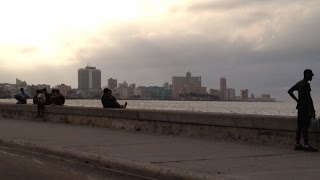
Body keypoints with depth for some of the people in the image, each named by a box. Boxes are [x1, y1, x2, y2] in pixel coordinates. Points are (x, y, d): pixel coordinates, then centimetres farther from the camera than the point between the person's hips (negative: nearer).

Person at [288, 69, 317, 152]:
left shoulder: (299, 83, 15)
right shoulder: (306, 84, -13)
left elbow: (290, 91, 23)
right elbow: (309, 98, -18)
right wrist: (313, 110, -17)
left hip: (300, 107, 9)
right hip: (306, 107, -9)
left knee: (300, 126, 10)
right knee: (305, 126, -11)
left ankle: (297, 144, 11)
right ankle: (306, 145, -13)